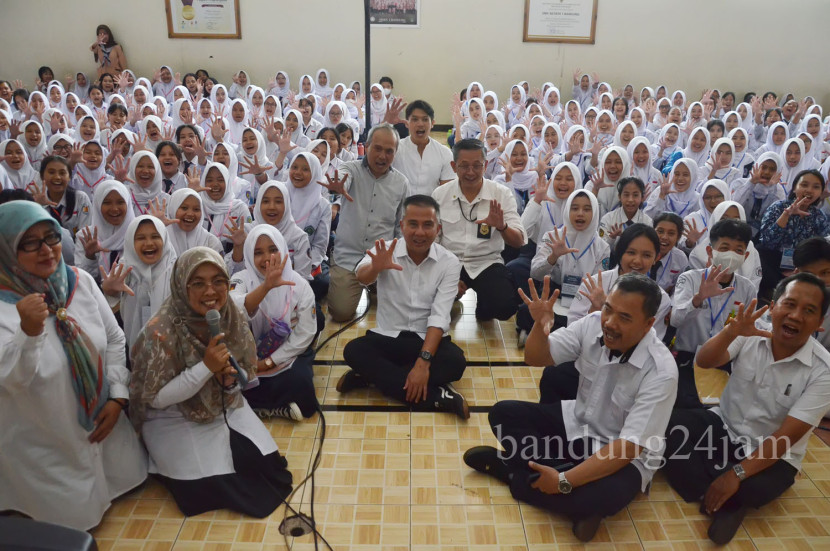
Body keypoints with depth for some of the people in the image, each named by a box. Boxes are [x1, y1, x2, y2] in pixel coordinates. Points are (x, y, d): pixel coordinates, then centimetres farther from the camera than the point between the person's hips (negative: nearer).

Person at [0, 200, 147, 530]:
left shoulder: (80, 281, -6)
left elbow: (115, 340, 2)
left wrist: (118, 396, -6)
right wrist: (28, 332, -47)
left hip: (102, 421, 5)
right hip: (42, 447, -4)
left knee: (132, 479, 16)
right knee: (78, 521, 7)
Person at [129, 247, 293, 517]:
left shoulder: (234, 318, -11)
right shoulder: (161, 331, -25)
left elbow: (247, 374, 3)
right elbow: (156, 398, -20)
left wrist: (230, 379, -21)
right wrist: (206, 367, -30)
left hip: (226, 408, 4)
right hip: (174, 419, -4)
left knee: (265, 465, -11)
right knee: (213, 486, -16)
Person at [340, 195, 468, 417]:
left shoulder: (449, 262, -7)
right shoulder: (386, 251, -6)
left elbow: (439, 316, -16)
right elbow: (362, 277, -27)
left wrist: (423, 361, -28)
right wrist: (376, 267, -52)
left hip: (428, 340, 0)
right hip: (387, 336, 1)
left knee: (455, 361, -30)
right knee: (353, 350, -28)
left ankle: (372, 376, -21)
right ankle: (435, 397, -28)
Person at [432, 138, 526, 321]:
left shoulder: (502, 194, -1)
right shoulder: (439, 195, 2)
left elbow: (519, 242, -4)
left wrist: (502, 226, -28)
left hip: (487, 263, 0)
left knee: (505, 306, -27)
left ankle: (483, 307, 12)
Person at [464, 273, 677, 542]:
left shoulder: (661, 372, -27)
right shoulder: (593, 324, -15)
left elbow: (628, 446, -28)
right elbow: (536, 358, -6)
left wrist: (564, 481, -34)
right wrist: (540, 324, -30)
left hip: (626, 457, -4)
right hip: (578, 423, 5)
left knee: (600, 496, -36)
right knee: (503, 413, -7)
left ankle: (513, 471, -12)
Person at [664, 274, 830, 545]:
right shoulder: (751, 334, -10)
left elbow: (785, 438, -21)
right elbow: (704, 361, -23)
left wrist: (737, 474, -30)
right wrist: (732, 331, -42)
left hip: (773, 455, -3)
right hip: (724, 427, 3)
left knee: (753, 489, -35)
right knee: (673, 424, -26)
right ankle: (726, 503, -19)